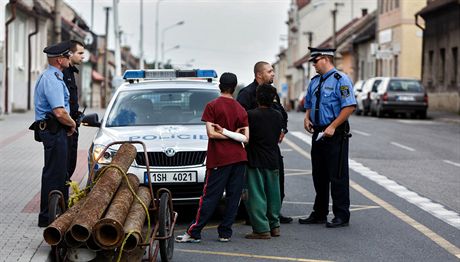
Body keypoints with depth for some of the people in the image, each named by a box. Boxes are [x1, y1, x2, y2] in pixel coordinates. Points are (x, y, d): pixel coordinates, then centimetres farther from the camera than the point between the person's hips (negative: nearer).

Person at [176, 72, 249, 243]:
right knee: (233, 196, 6)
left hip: (219, 159, -3)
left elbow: (211, 133, -11)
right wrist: (232, 134, -1)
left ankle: (194, 233, -1)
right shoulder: (241, 110, 8)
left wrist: (223, 132, 0)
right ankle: (225, 233, 8)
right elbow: (246, 138, 1)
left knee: (210, 197, -2)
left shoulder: (212, 106, -4)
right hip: (239, 158, 3)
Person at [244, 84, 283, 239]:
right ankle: (274, 225, 22)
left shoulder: (251, 115, -13)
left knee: (256, 195, -3)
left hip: (255, 161, -6)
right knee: (273, 193, 15)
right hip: (273, 160, 6)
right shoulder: (278, 116, 4)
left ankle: (262, 229, -6)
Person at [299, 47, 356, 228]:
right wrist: (307, 118, 6)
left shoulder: (340, 80, -10)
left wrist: (332, 127, -21)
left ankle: (341, 216, 1)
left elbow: (349, 106, -18)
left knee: (338, 176, -5)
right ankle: (319, 214, 22)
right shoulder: (314, 81, 15)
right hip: (318, 133, 8)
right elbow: (309, 104, 27)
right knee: (319, 176, 13)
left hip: (335, 134, -8)